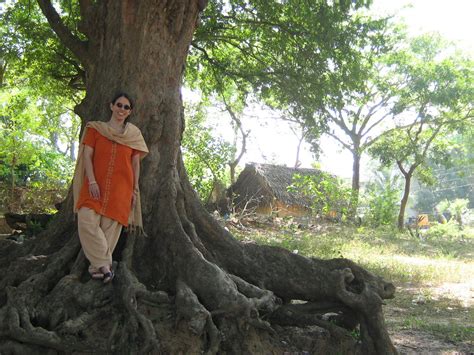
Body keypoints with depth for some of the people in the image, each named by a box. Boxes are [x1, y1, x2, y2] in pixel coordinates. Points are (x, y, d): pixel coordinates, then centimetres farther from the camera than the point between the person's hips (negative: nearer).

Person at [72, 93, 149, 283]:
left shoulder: (134, 134, 11)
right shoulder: (95, 128, 7)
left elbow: (136, 162, 11)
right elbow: (87, 155, 0)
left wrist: (135, 189, 6)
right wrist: (92, 181, -12)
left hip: (121, 187, 1)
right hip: (95, 185, 0)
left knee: (110, 226, -3)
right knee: (87, 221, -16)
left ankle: (98, 266, 8)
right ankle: (104, 264, -8)